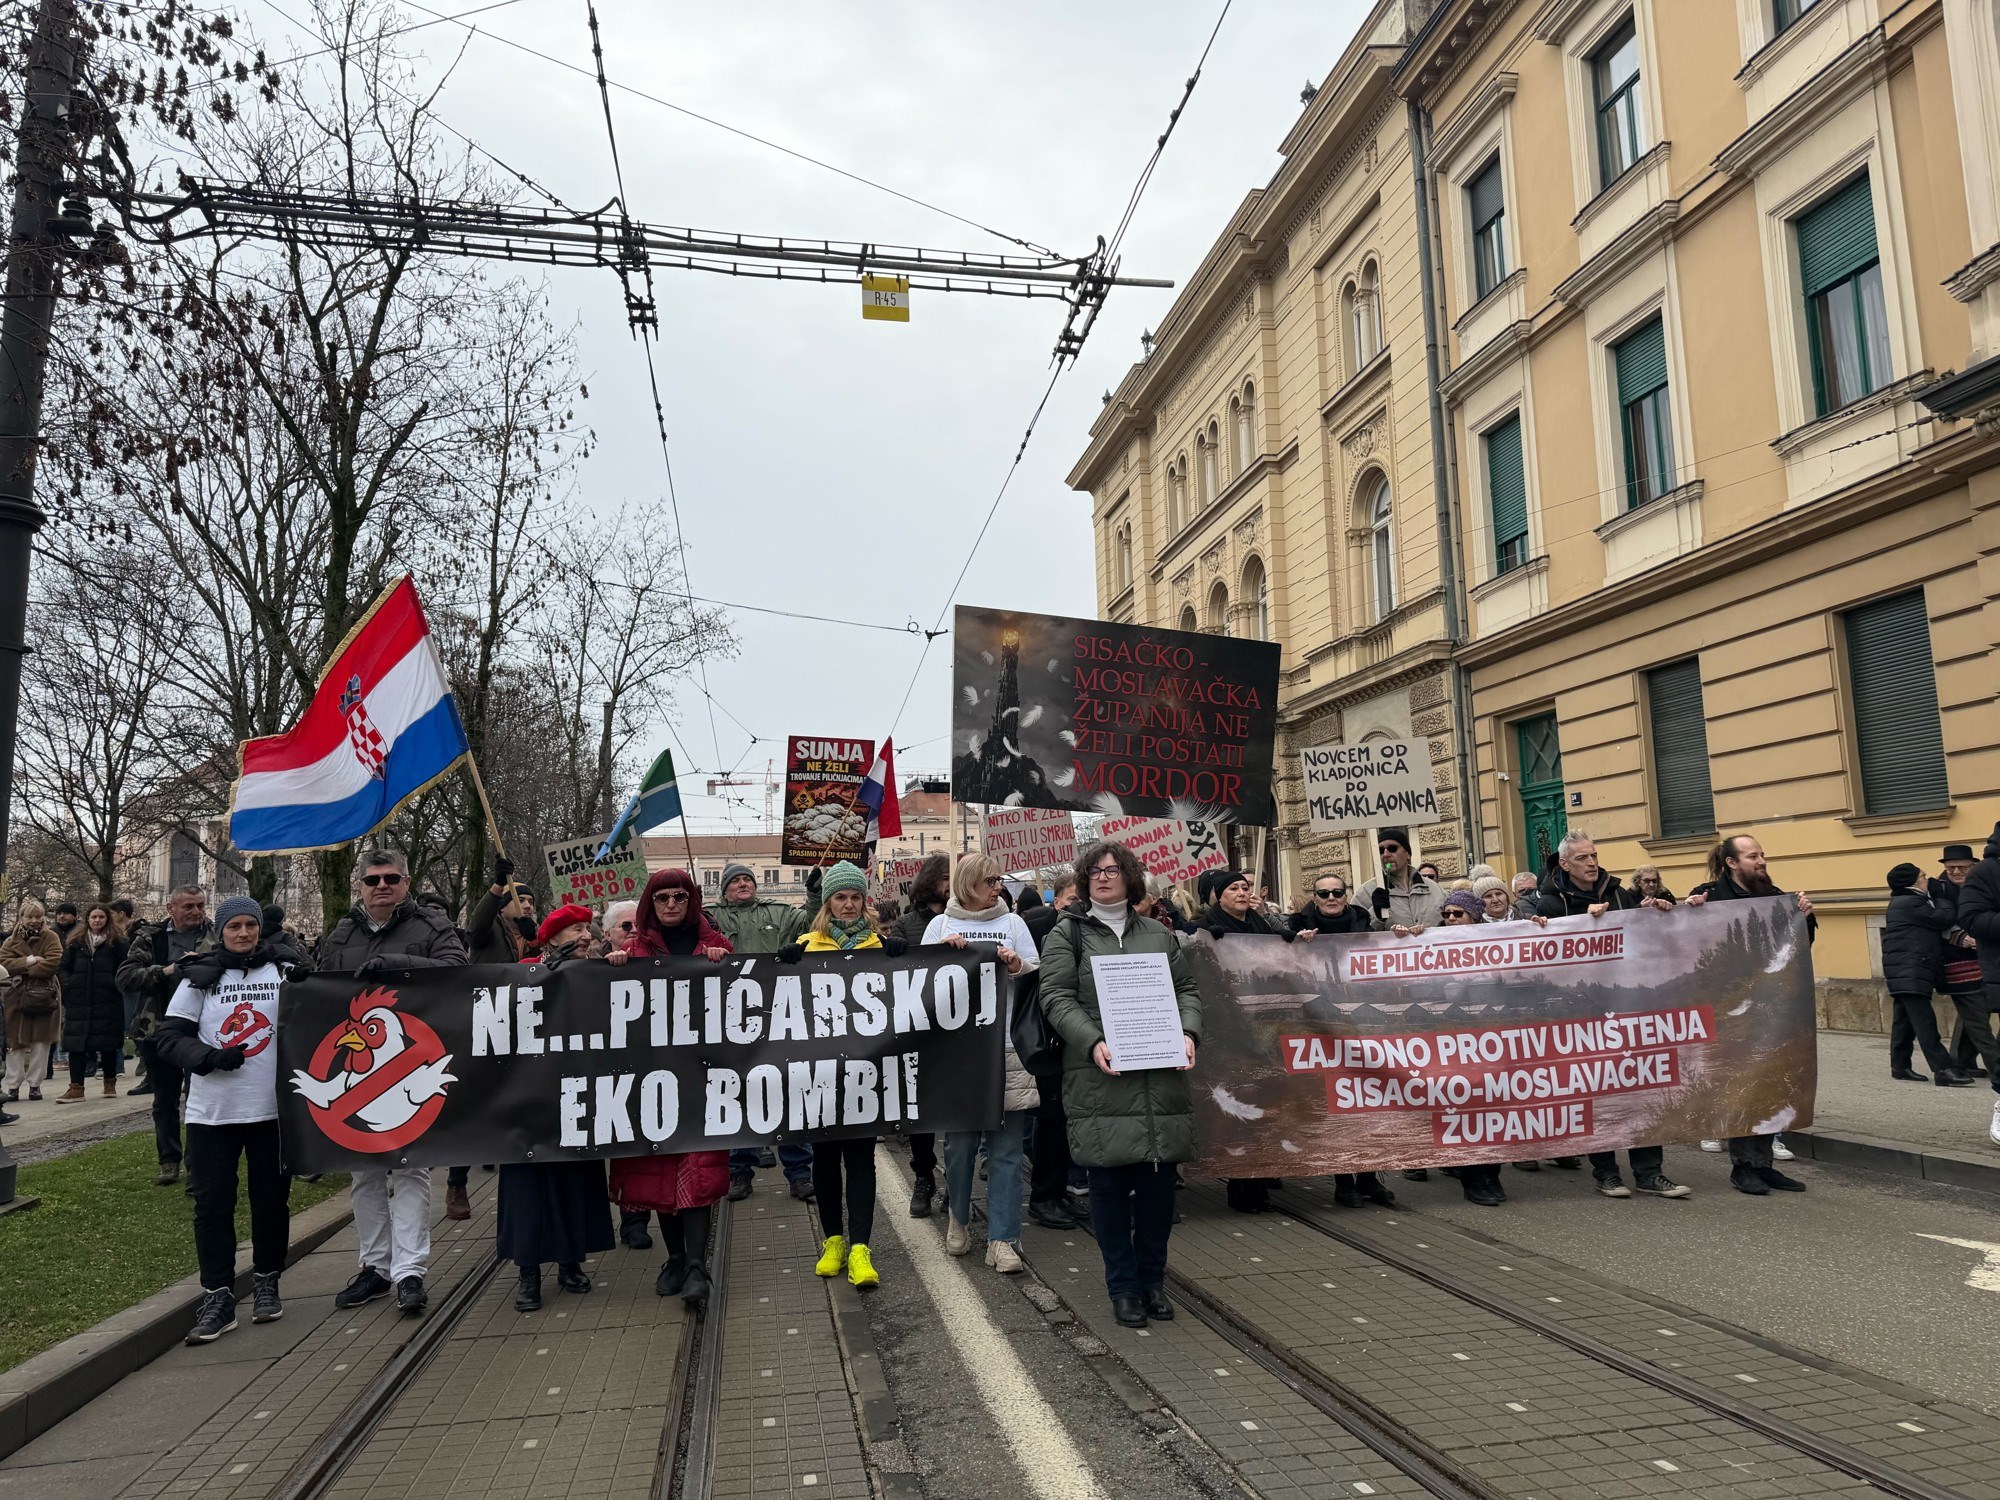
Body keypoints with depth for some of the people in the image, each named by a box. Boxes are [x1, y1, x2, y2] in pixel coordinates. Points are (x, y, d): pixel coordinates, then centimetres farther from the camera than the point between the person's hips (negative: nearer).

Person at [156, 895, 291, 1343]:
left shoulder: (283, 972, 3)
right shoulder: (199, 978, 3)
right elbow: (169, 1038, 1)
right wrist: (209, 1057, -16)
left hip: (272, 1107, 0)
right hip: (211, 1110, 0)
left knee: (271, 1199, 9)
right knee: (212, 1203, 2)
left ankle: (266, 1283, 26)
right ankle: (217, 1297, 12)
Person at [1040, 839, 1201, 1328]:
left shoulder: (1159, 935, 17)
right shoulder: (1067, 934, 6)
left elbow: (1187, 990, 15)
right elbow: (1057, 998, -3)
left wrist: (1188, 1034, -4)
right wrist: (1093, 1043, -18)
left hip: (1162, 1076, 3)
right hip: (1101, 1078, -3)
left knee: (1159, 1178, 6)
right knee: (1110, 1182, 1)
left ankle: (1153, 1280, 23)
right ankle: (1123, 1286, 15)